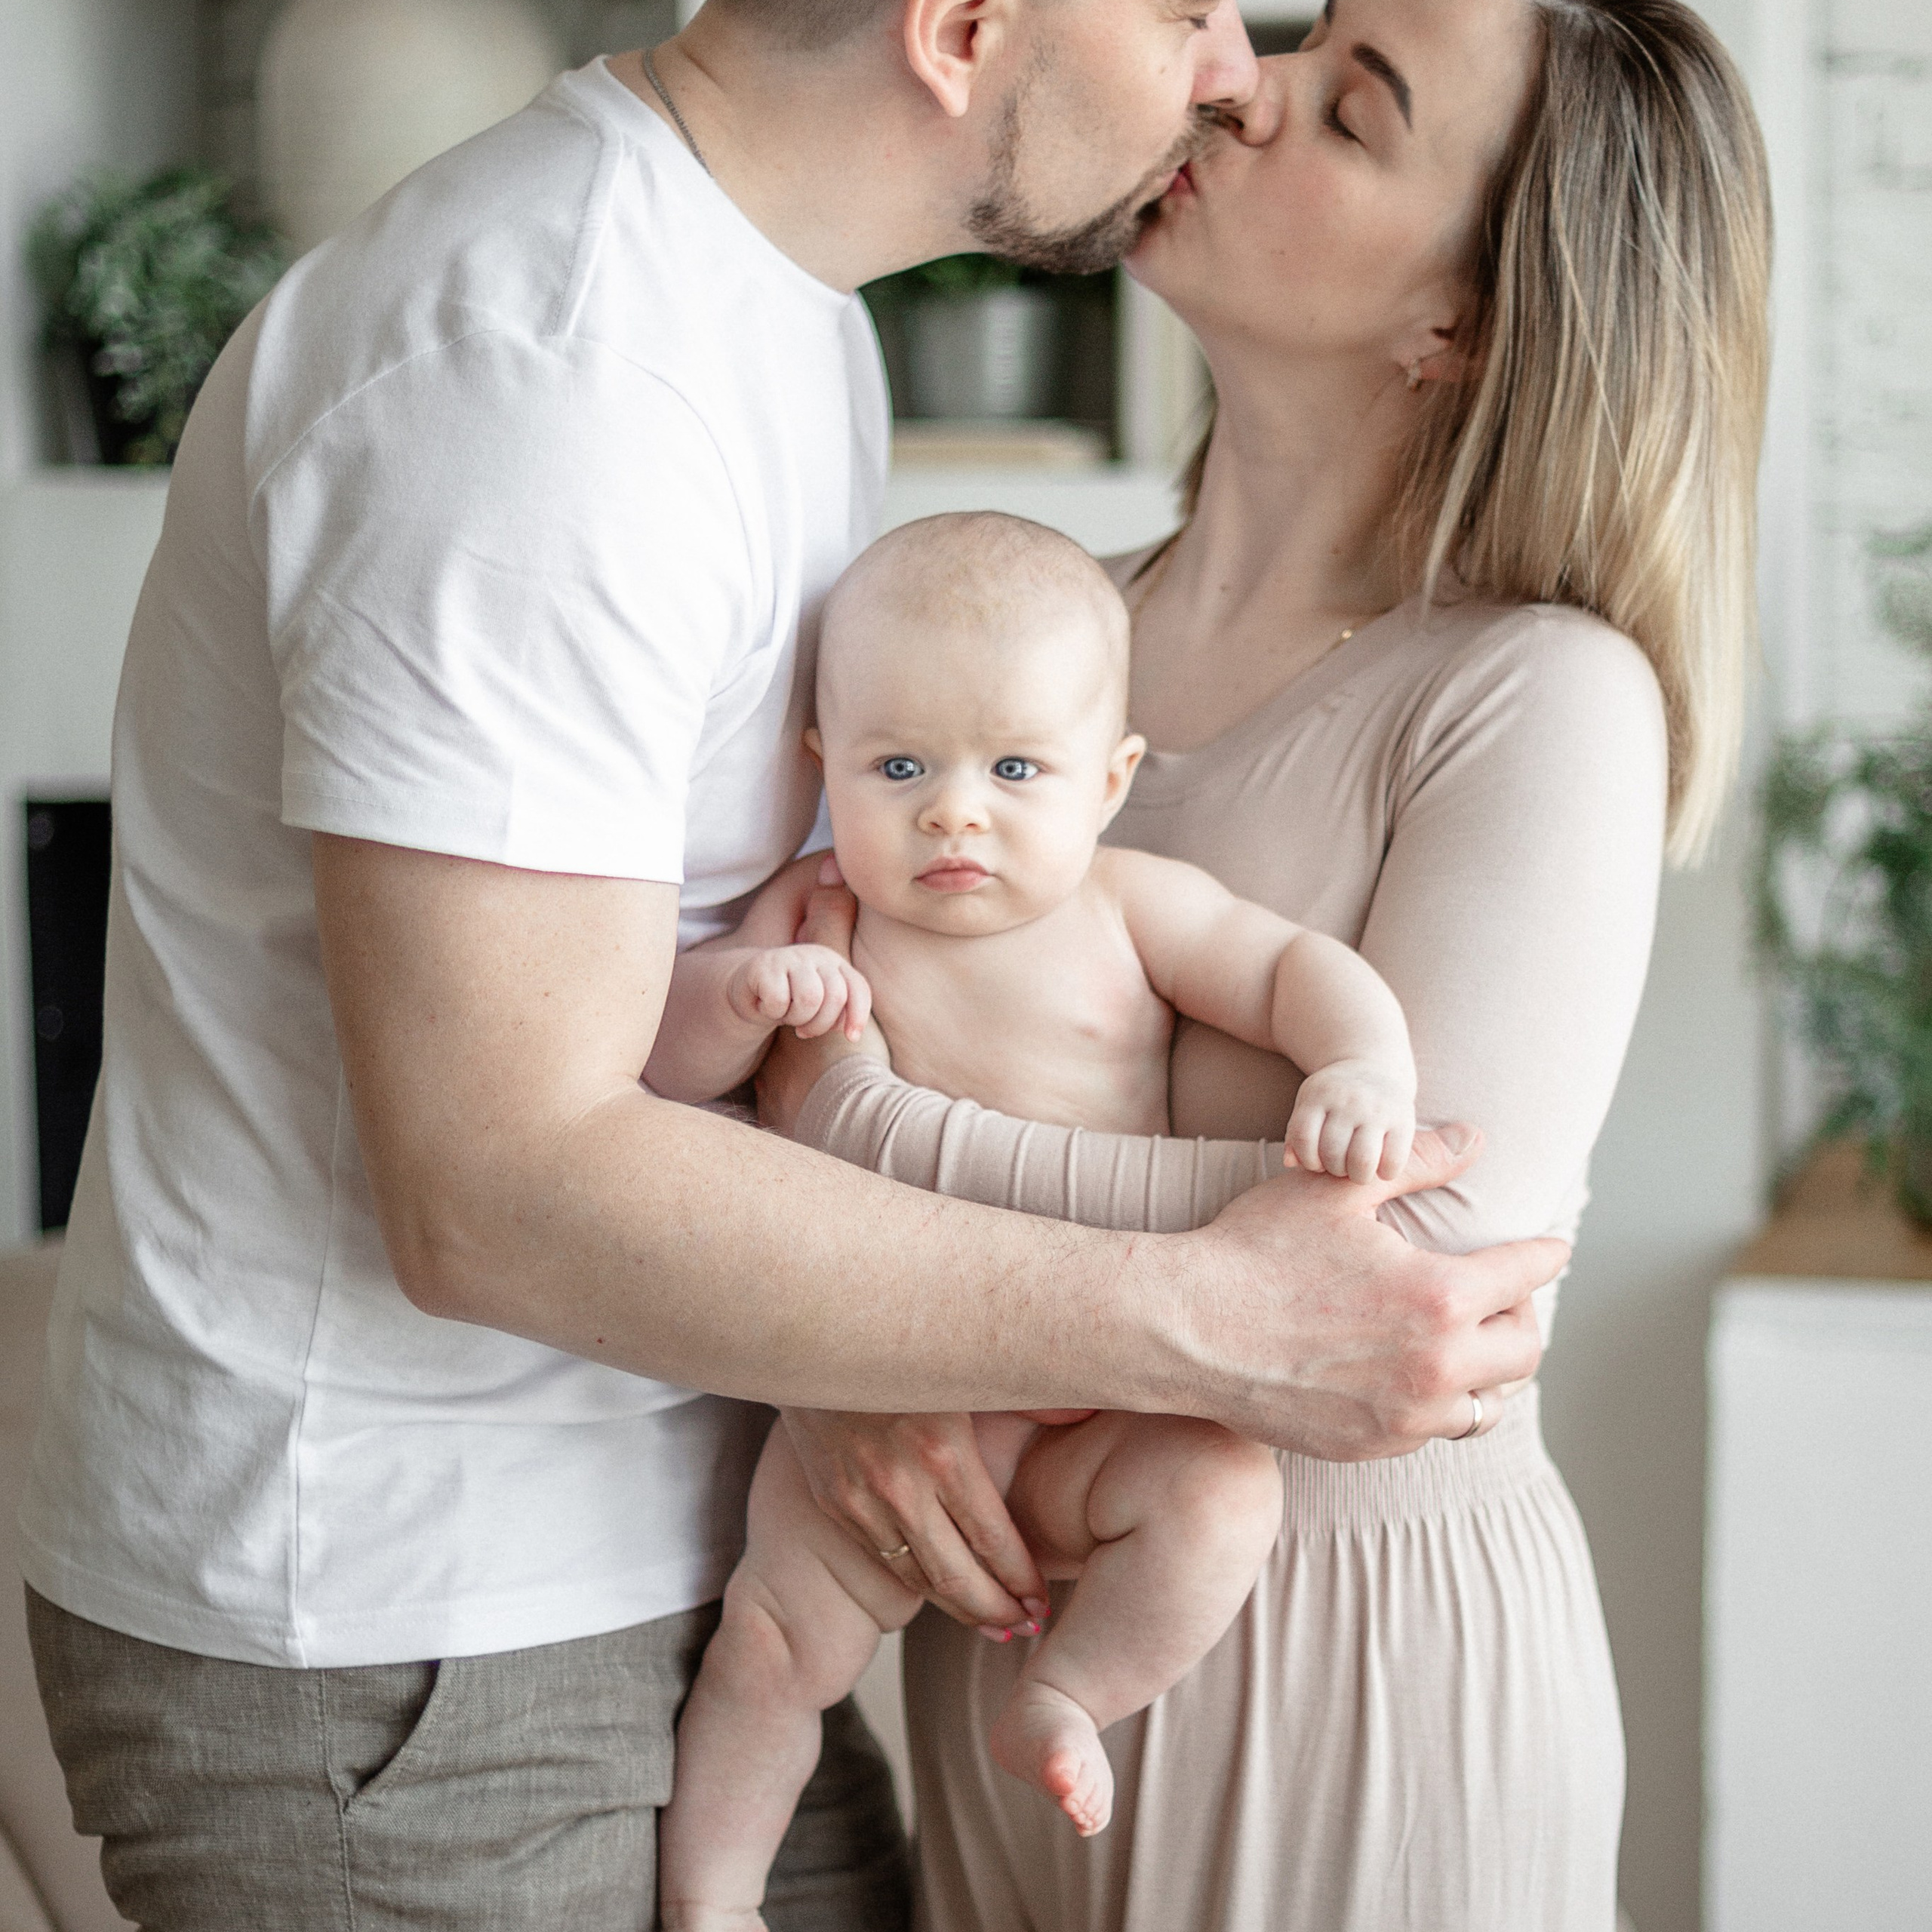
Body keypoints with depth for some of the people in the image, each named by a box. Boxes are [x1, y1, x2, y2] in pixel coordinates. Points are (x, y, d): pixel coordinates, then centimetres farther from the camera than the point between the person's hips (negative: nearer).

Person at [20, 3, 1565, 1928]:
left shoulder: (777, 307, 8)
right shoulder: (543, 370, -25)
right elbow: (500, 1192, -28)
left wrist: (873, 1387, -4)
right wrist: (1198, 1327, -25)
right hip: (384, 1649, -9)